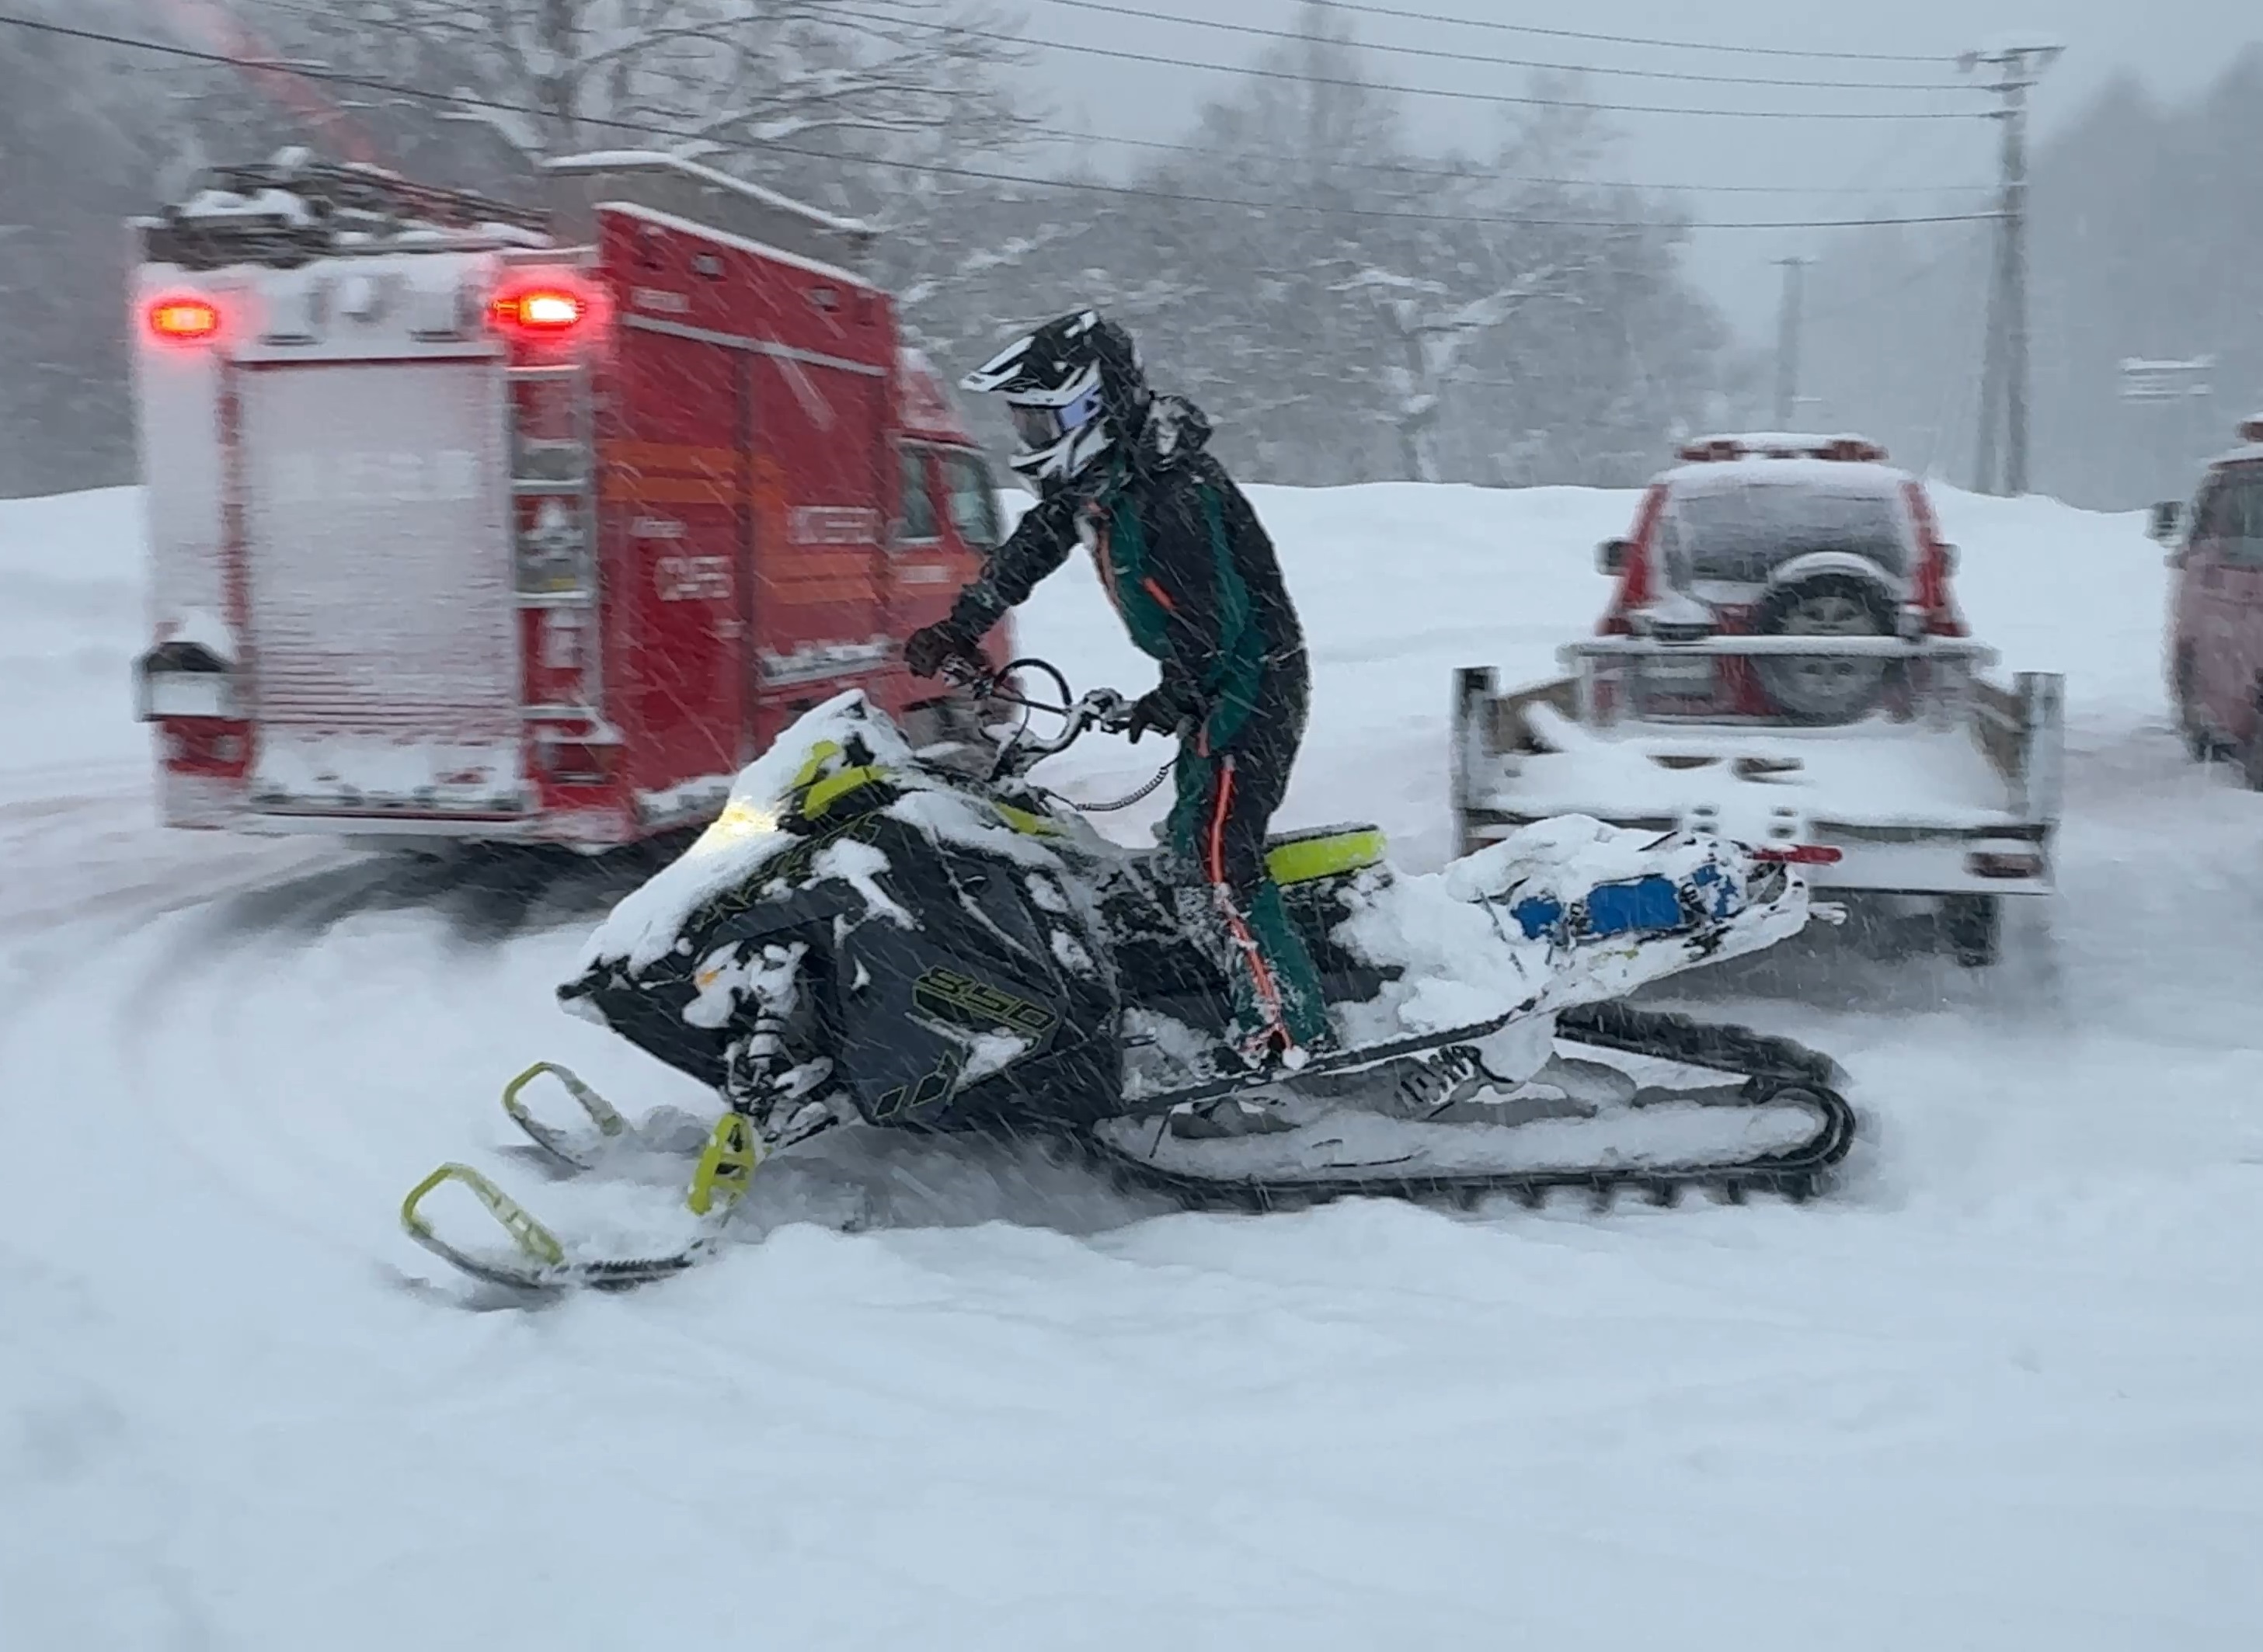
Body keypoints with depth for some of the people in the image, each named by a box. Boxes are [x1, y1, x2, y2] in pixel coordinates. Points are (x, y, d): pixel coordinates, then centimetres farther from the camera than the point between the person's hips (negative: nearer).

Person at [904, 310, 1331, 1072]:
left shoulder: (1167, 491, -23)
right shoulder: (1092, 480, 6)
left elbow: (1218, 619, -26)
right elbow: (1026, 553, 19)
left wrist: (1174, 701, -25)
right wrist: (957, 630, 18)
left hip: (1252, 685, -10)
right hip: (1211, 687, 10)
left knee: (1216, 857, -16)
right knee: (1189, 851, 10)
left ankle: (1288, 1035, -11)